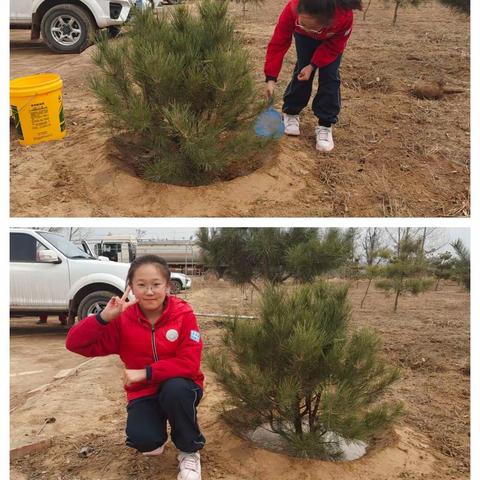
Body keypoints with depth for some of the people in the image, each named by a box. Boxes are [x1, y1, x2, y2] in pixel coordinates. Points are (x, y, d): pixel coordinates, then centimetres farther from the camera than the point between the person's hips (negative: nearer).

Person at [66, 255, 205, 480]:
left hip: (179, 388, -1)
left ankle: (189, 451, -7)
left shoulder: (183, 314, -16)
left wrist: (145, 373, -27)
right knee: (141, 439, -27)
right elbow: (75, 343, -16)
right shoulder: (123, 318, -11)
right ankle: (157, 438, 15)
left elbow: (190, 363, -22)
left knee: (175, 388, -36)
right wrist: (104, 317, -32)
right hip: (143, 393, 1)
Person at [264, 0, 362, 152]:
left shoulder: (344, 16, -45)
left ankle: (325, 125, -2)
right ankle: (291, 113, 16)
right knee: (302, 71, -5)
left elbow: (334, 46, -25)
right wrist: (271, 78, -35)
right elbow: (278, 43, -33)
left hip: (332, 40, -1)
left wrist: (313, 65, -29)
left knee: (329, 76, -10)